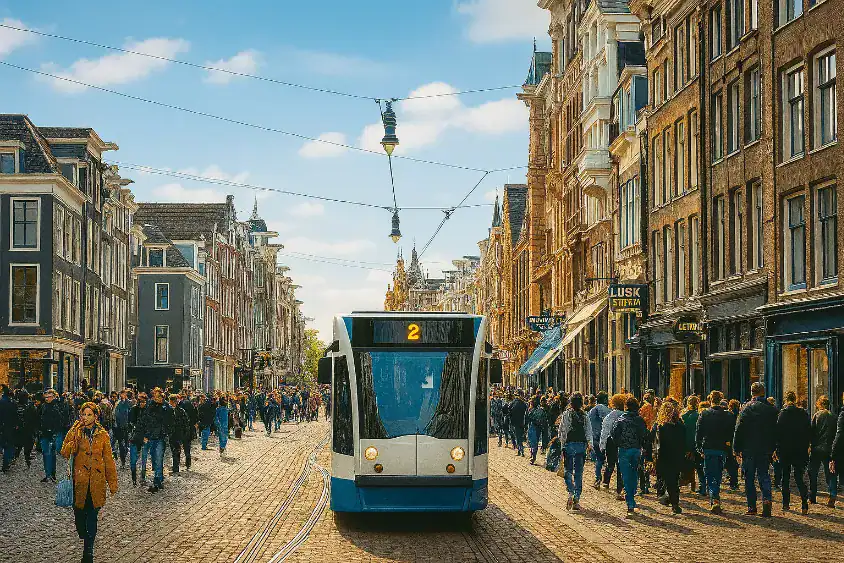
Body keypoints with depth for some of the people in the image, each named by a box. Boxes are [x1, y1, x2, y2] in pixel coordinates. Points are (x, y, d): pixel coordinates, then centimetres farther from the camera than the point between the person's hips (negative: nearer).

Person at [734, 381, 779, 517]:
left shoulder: (747, 408, -9)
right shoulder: (772, 409, 2)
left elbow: (739, 430, -8)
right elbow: (775, 430, 7)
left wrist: (736, 450, -2)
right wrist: (772, 448, 14)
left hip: (749, 449, -3)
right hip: (766, 450, 3)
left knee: (749, 478, 6)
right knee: (764, 476, 10)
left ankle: (752, 507, 7)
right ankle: (767, 499, -12)